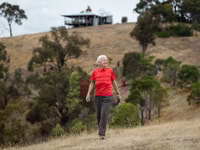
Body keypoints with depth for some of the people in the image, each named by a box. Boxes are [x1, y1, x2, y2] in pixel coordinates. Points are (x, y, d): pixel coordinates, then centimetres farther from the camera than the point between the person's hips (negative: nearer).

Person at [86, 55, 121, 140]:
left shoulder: (110, 71, 3)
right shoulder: (95, 72, 3)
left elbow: (114, 82, 14)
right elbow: (92, 84, 9)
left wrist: (118, 93, 17)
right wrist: (88, 94, -1)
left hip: (108, 96, -2)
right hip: (98, 96, 2)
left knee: (104, 114, -14)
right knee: (98, 115, 7)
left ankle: (102, 133, -13)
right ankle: (101, 130, 28)